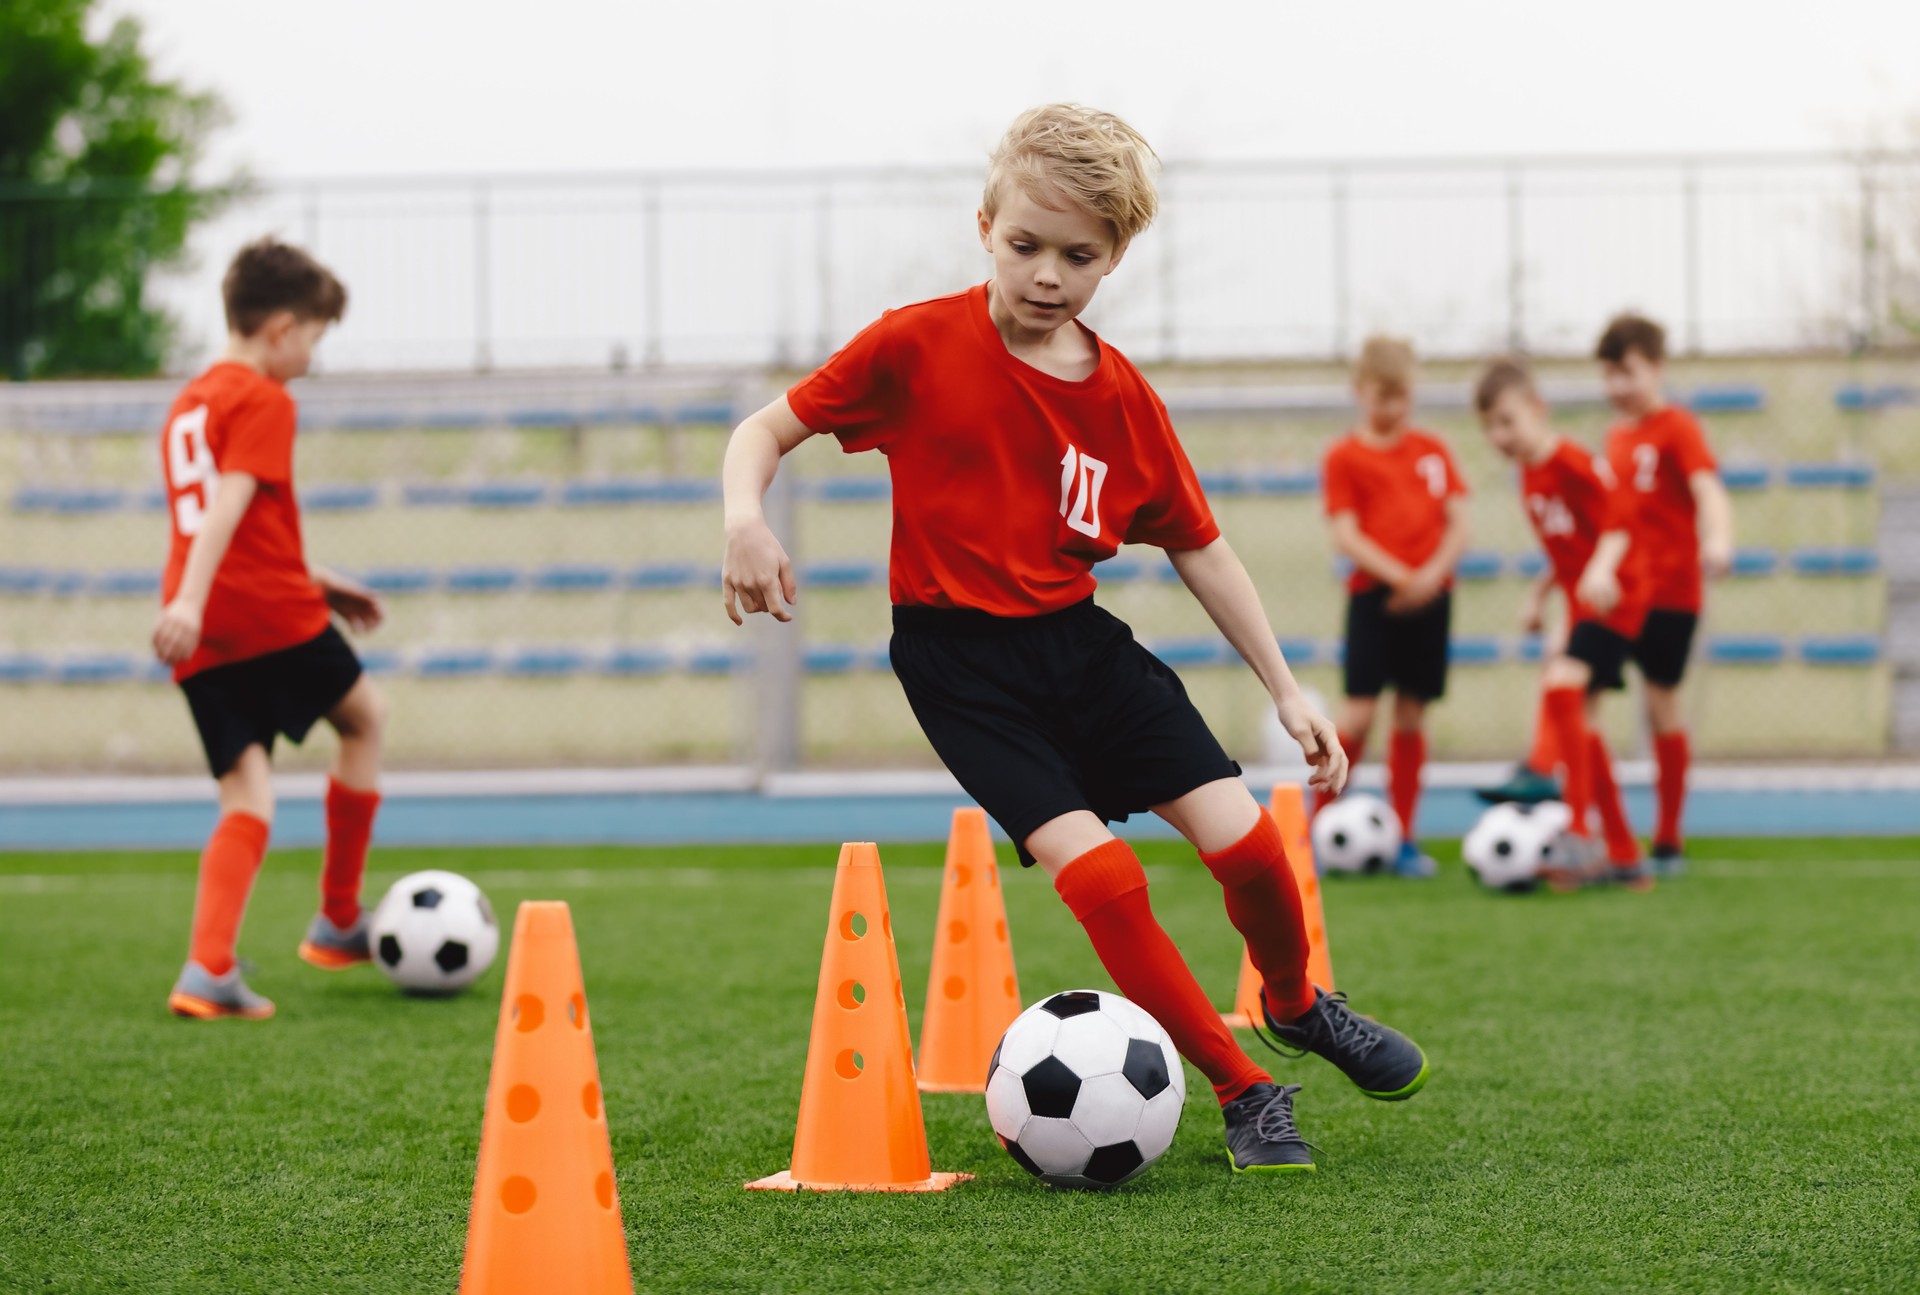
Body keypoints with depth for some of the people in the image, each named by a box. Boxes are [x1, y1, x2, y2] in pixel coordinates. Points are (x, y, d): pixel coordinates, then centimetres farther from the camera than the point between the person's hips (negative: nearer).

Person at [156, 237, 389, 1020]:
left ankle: (208, 971, -14)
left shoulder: (188, 404, 21)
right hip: (270, 613, -7)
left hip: (201, 640, 7)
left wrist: (313, 581, 34)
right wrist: (189, 601, -31)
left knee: (247, 796, 5)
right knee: (364, 719, 18)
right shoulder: (264, 403, -7)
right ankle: (338, 923, 23)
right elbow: (229, 503, -21)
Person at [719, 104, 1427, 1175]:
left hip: (1077, 637, 4)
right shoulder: (919, 346, -9)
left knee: (1244, 838, -8)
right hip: (960, 656, -4)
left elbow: (1198, 547, 11)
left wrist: (1287, 689, 9)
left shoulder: (1122, 395, 2)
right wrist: (746, 521, -25)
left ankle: (1296, 1005, 26)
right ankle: (1247, 1094, -4)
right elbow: (768, 429, -3)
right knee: (1098, 871, -19)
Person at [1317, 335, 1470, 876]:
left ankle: (1403, 839, 12)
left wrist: (1432, 573, -12)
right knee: (1358, 713, -10)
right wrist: (1399, 576, -18)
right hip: (1373, 595, -3)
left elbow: (1458, 524, 5)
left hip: (1429, 596, 3)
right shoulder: (1344, 456, 0)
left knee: (1412, 715, 6)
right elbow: (1345, 536, -8)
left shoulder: (1433, 450, 10)